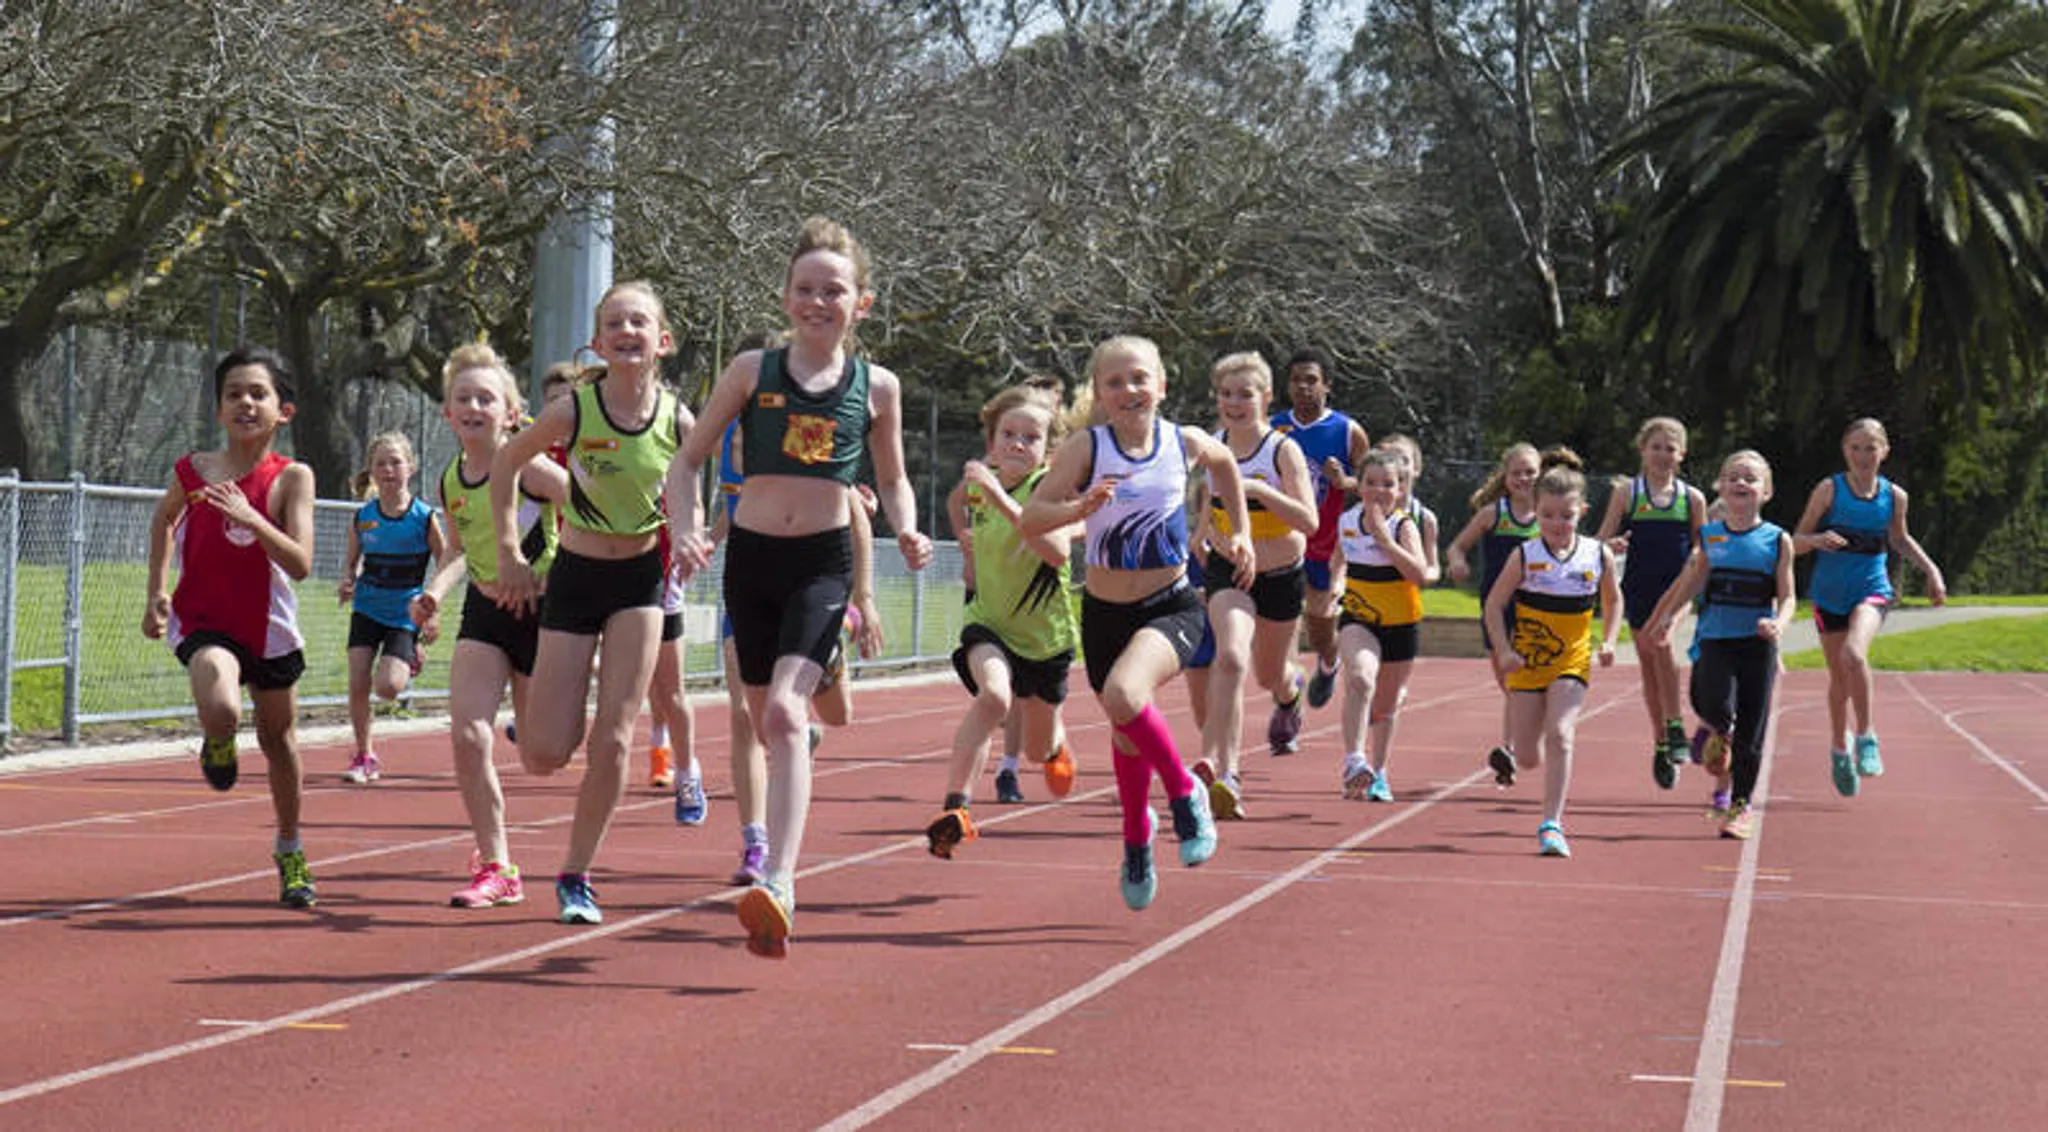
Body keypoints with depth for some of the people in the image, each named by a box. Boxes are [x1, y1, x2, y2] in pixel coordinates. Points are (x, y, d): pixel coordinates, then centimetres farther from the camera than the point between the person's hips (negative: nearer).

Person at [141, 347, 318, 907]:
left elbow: (300, 564, -22)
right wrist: (157, 591, 9)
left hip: (269, 625, 1)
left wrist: (249, 517, -35)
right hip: (204, 621, -1)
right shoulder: (194, 470, -7)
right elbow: (164, 518, 16)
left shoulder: (292, 477, -13)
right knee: (221, 710, -30)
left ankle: (290, 851, 38)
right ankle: (217, 744, 10)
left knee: (279, 738, 16)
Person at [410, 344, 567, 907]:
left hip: (541, 610, -4)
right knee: (466, 734, -13)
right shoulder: (451, 481, 1)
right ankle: (496, 867, -4)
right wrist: (434, 590, 1)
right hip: (484, 612, 4)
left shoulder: (529, 469, -17)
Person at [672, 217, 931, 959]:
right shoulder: (753, 370, 2)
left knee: (786, 711, -21)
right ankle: (776, 857, 28)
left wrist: (907, 532, -3)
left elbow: (892, 480, 17)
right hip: (751, 557, 2)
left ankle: (778, 884, -31)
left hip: (824, 562, -2)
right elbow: (690, 459, 8)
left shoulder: (876, 387, 3)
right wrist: (684, 528, -9)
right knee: (768, 724, 10)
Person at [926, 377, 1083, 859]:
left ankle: (1056, 743, 56)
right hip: (988, 623, 1)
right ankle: (955, 807, -32)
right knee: (994, 696, -33)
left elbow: (1057, 551, -41)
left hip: (1045, 632, -1)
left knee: (1038, 750, 17)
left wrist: (1002, 499, -46)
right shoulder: (977, 483, -7)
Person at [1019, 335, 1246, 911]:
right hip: (1105, 611, 2)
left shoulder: (1185, 443, -5)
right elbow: (1029, 519, -19)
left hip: (1172, 608, -1)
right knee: (1126, 735, 17)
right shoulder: (1086, 447, -12)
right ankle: (1137, 836, 46)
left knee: (1124, 695, -31)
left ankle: (1185, 792, -7)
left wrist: (1240, 532, 19)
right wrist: (1080, 508, -36)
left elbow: (1225, 463, 21)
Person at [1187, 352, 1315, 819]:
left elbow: (1309, 522, -24)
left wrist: (1259, 489, -33)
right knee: (1231, 658, -26)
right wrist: (1201, 531, 3)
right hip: (1228, 571, 0)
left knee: (1269, 675, 19)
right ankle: (1226, 774, -32)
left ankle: (1290, 691, 61)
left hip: (1281, 574, 0)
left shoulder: (1283, 451, -14)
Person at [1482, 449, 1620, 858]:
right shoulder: (1524, 557, -10)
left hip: (1572, 661, 0)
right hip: (1527, 660, 0)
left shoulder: (1598, 556, -5)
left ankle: (1551, 824, -17)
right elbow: (1494, 604, -1)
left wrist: (1608, 641, -1)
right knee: (1528, 757, 3)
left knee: (1559, 735, -20)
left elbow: (1612, 600, 13)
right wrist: (1503, 650, -12)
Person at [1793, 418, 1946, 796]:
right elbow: (1796, 541, -4)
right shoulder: (1829, 489, -6)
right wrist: (1818, 540, -25)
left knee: (1853, 654, -29)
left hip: (1871, 590, 0)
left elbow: (1900, 538, 21)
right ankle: (1839, 746, 36)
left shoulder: (1893, 496, 1)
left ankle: (1866, 736, -14)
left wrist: (1931, 569, 12)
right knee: (1839, 677, 11)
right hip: (1829, 593, 0)